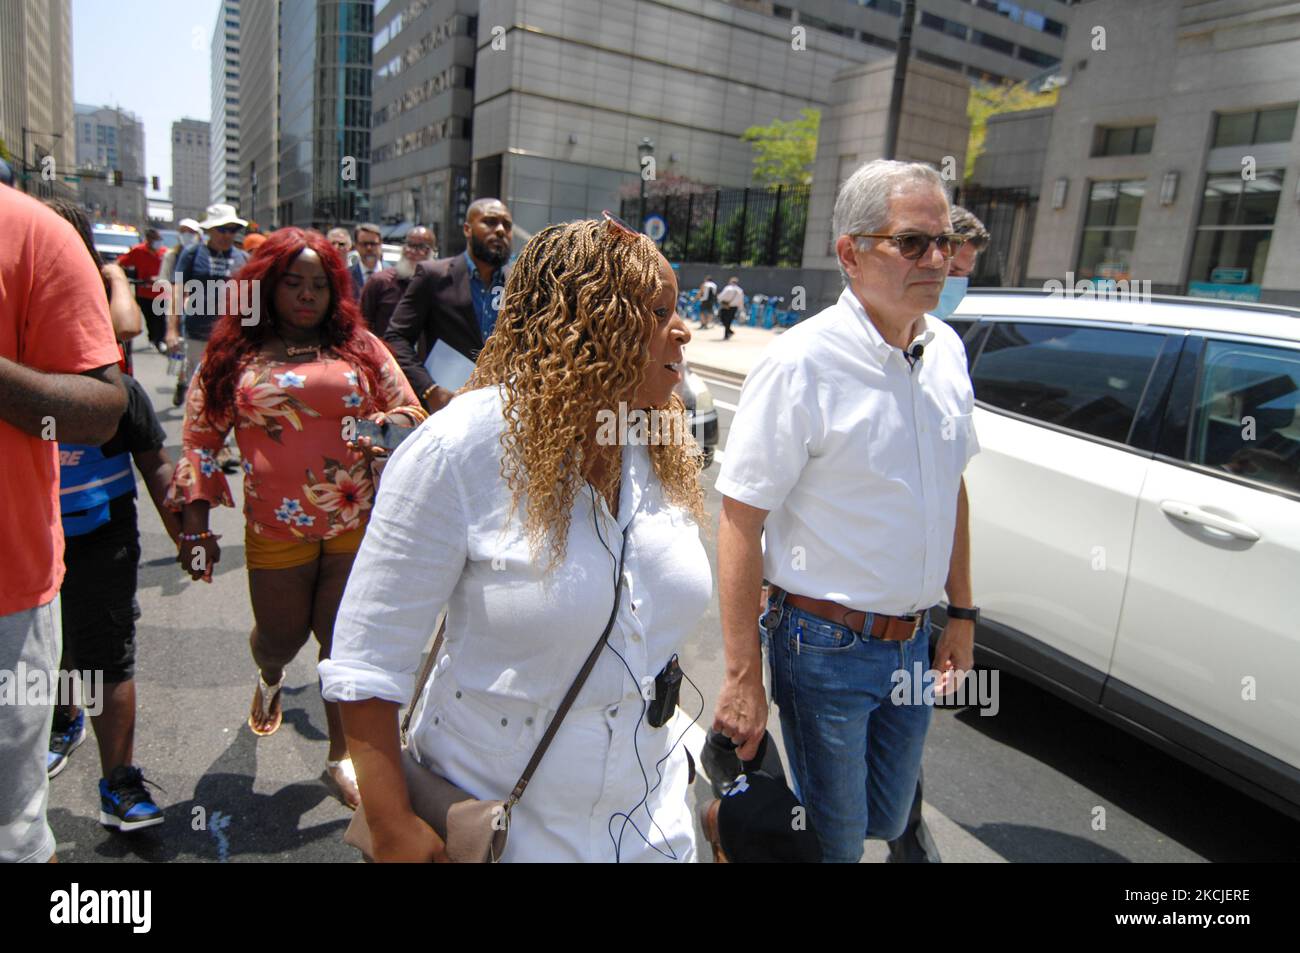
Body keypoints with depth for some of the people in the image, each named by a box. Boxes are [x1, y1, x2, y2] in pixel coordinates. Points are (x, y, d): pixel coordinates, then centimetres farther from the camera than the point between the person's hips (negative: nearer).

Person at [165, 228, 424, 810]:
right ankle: (269, 678, 56)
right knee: (281, 635, 16)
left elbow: (410, 411, 8)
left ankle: (341, 757, 25)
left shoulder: (358, 346, 4)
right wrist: (195, 527, 0)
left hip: (358, 523, 0)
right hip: (275, 528, 1)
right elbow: (201, 440, 5)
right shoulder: (233, 357, 4)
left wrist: (391, 422, -15)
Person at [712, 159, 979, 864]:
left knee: (886, 822, 22)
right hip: (827, 646, -6)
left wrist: (961, 614, 14)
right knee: (834, 841, 10)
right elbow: (740, 521, -19)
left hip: (913, 643, 7)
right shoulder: (801, 363, -19)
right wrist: (743, 677, -20)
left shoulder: (947, 351, 2)